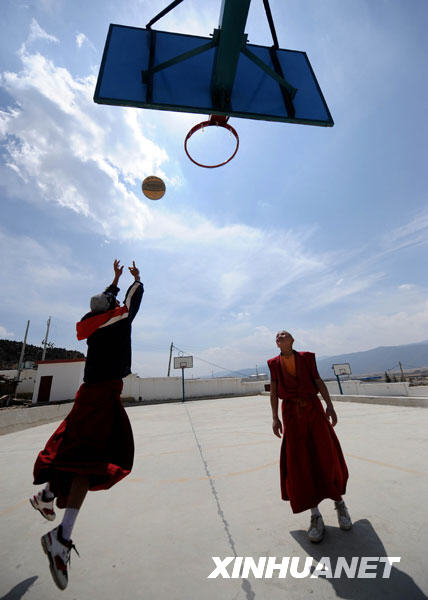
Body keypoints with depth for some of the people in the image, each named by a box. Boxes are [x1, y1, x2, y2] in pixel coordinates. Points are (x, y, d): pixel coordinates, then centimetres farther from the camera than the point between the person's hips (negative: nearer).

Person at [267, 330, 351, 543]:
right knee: (299, 462, 1)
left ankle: (339, 502, 31)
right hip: (291, 413, 1)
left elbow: (319, 382, 4)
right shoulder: (274, 363, 6)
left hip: (313, 408, 0)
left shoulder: (306, 357, 5)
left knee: (326, 455, 4)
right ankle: (315, 516, 16)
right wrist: (274, 418, 0)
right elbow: (273, 391, 5)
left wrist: (329, 405, -5)